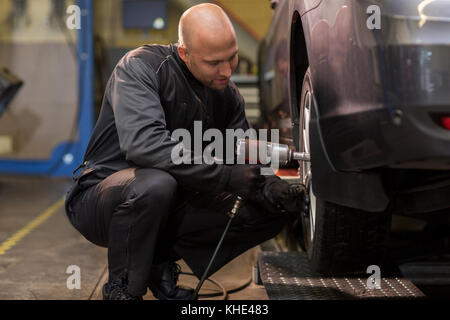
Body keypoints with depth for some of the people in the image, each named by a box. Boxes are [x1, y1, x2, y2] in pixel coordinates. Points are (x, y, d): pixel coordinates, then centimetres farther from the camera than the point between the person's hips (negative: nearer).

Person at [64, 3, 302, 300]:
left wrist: (264, 187, -19)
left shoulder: (228, 95, 2)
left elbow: (244, 162, 6)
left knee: (269, 213, -6)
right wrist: (224, 175, -38)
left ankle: (161, 262, 4)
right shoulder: (141, 67, -19)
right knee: (156, 183, -40)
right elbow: (142, 142, -35)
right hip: (101, 196, -6)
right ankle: (123, 288, -15)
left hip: (172, 205, 6)